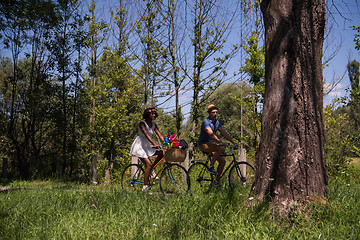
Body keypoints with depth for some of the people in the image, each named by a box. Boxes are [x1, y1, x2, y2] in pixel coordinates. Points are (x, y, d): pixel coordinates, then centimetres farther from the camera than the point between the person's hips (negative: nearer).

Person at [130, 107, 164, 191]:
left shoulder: (153, 125, 4)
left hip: (147, 146, 7)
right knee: (149, 165, -20)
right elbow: (146, 135, -32)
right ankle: (145, 186, -14)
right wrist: (154, 144, -45)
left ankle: (152, 169, 2)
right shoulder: (142, 123, -17)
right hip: (139, 146, -7)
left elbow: (160, 135, -5)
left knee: (161, 153, -17)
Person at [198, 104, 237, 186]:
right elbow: (211, 134, -28)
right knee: (221, 148, -30)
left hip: (211, 144, 8)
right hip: (203, 144, -8)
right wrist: (221, 142, -37)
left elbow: (224, 133, 8)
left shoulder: (217, 122, 10)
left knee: (222, 161, -6)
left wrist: (233, 142, -2)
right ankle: (210, 167, -20)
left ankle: (217, 180, 6)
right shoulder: (206, 122, -16)